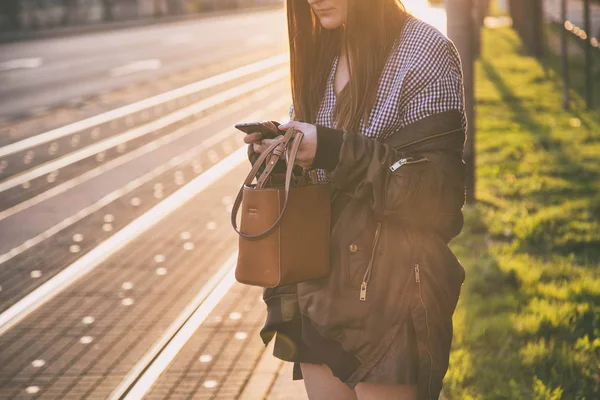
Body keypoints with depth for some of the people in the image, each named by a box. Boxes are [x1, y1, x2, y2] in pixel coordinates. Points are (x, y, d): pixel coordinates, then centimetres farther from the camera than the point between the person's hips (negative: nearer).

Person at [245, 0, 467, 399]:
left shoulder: (424, 52, -11)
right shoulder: (319, 55, 9)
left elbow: (439, 193, -17)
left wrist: (336, 152, -24)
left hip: (392, 293, -6)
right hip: (318, 287, 6)